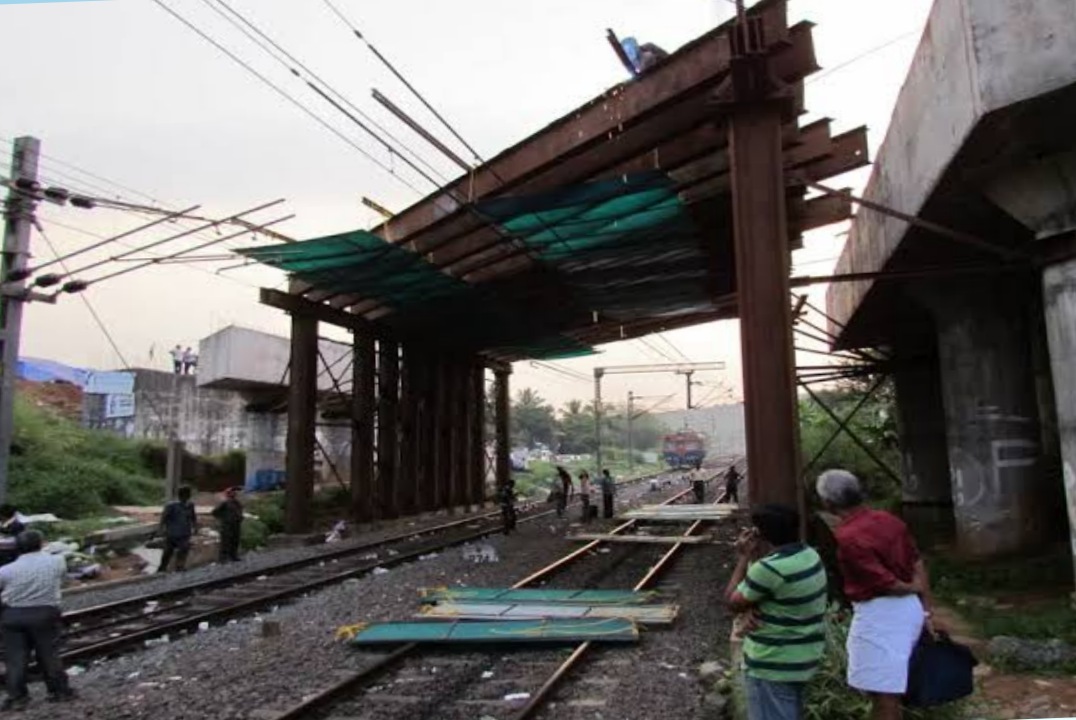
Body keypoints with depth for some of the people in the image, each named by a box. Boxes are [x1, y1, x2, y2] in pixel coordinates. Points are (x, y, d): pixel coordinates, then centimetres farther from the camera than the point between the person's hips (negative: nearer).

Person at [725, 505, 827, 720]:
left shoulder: (770, 568, -27)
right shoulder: (810, 555, 0)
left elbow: (733, 602, -13)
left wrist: (744, 558, -9)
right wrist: (757, 599, -10)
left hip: (773, 665, -9)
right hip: (802, 658, 9)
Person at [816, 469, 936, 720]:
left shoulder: (847, 537, -21)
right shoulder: (888, 520, 5)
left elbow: (885, 582, -19)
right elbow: (918, 565, 8)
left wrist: (914, 588, 1)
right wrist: (926, 611, 11)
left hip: (879, 614, -9)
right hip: (908, 608, 9)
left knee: (882, 695, 2)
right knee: (890, 690, 22)